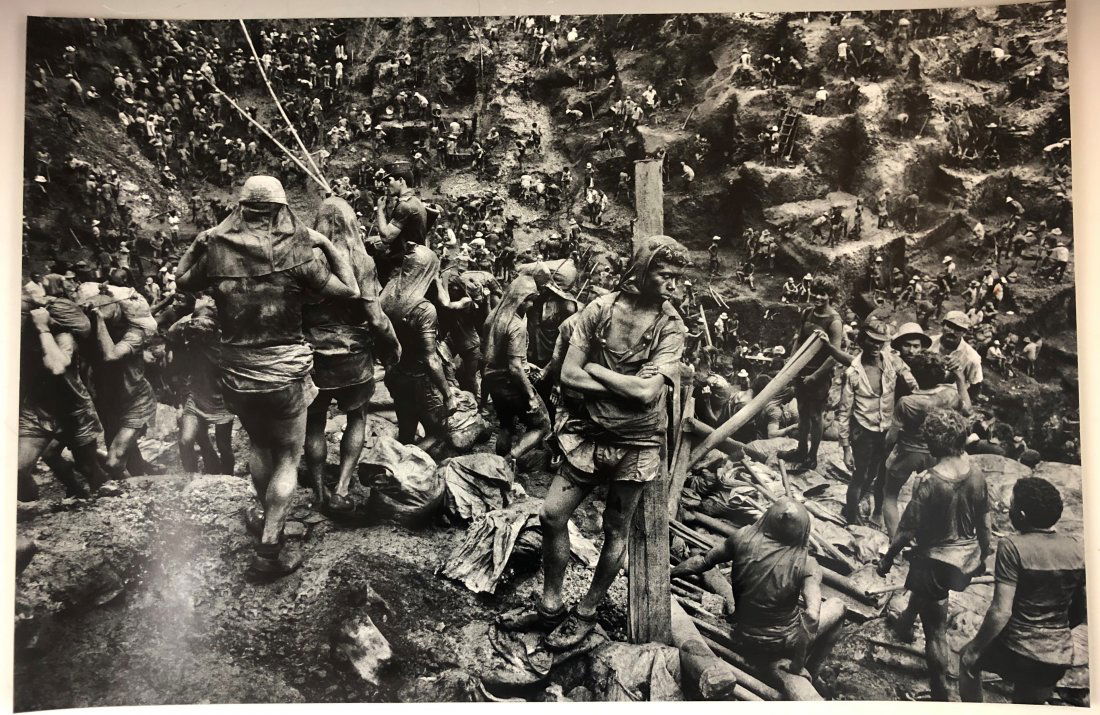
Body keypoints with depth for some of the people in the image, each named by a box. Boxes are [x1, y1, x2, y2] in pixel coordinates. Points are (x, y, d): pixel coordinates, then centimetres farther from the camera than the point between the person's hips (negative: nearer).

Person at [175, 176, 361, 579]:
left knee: (259, 445, 27)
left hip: (236, 372, 4)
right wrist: (328, 245, -2)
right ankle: (268, 551, 9)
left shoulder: (216, 249, -5)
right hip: (285, 372, -4)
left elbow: (182, 283, 13)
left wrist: (199, 242, 13)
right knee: (288, 457, 11)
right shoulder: (297, 250, -14)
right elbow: (350, 291, -11)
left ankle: (266, 514, 48)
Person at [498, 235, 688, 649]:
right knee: (552, 514, 2)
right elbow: (568, 375, -9)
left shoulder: (671, 327, -10)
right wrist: (624, 386, -16)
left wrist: (595, 369, -13)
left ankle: (586, 613, 28)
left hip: (634, 442, -2)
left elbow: (648, 392, -21)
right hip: (589, 433, 2)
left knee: (615, 531, 9)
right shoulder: (599, 309, -5)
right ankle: (550, 606, 21)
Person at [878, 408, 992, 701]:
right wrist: (983, 556, 19)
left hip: (936, 560, -7)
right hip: (966, 557, 7)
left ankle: (940, 695, 19)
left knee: (936, 630, 8)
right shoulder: (977, 476, -9)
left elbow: (907, 530, -18)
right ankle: (905, 623, 62)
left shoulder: (930, 482, -26)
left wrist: (887, 558, -4)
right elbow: (984, 525, 3)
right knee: (921, 589, 35)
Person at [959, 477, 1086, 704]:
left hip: (1017, 651, -5)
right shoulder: (1078, 549, -4)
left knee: (967, 659, 25)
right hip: (1060, 657, 5)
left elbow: (1001, 612, -21)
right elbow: (1081, 610, 7)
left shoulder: (1012, 546, -20)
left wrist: (975, 649, -9)